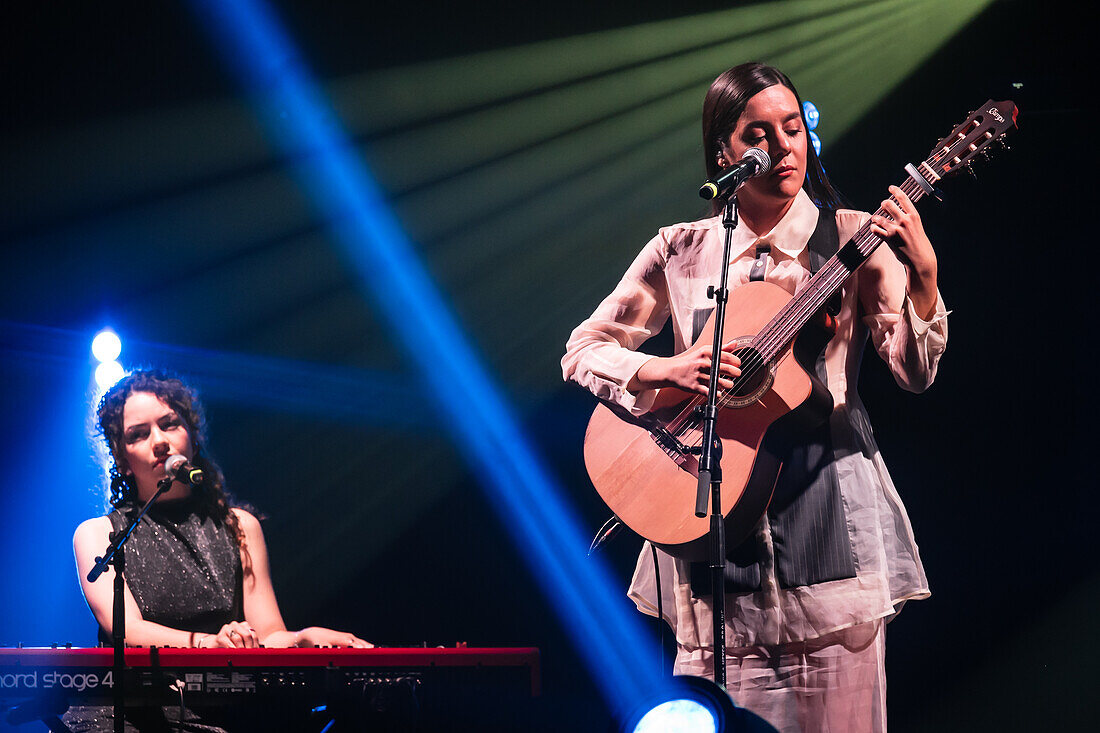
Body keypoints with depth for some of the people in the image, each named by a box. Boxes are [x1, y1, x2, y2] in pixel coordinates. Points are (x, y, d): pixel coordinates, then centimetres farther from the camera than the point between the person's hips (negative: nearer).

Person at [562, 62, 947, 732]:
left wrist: (922, 276, -23)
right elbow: (583, 351, 6)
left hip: (828, 494, -1)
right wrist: (669, 370, -11)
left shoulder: (853, 238, 2)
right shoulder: (681, 251, 7)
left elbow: (915, 373, -7)